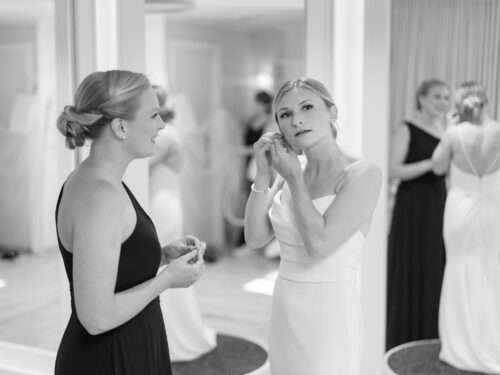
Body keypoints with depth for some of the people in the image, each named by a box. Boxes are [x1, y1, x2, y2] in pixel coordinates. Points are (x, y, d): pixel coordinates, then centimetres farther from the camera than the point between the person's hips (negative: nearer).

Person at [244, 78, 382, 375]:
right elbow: (256, 237, 1)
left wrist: (293, 177, -13)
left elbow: (319, 244, -23)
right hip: (286, 314, 6)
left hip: (330, 315, -6)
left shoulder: (364, 174, -14)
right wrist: (263, 173, -7)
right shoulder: (290, 175, 6)